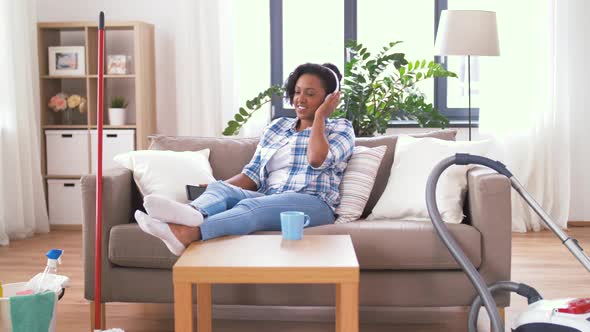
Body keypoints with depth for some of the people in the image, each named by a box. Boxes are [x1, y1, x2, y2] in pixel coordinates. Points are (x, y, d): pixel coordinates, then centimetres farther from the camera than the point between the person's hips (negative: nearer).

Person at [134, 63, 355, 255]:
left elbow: (317, 160, -13)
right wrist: (217, 188, -4)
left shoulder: (341, 128, 10)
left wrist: (320, 116, 0)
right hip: (268, 201, 5)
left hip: (312, 205, -5)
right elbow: (253, 174, 13)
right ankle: (193, 214, -61)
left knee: (251, 206, -35)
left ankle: (186, 233, -62)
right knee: (219, 188, -25)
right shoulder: (277, 126, 23)